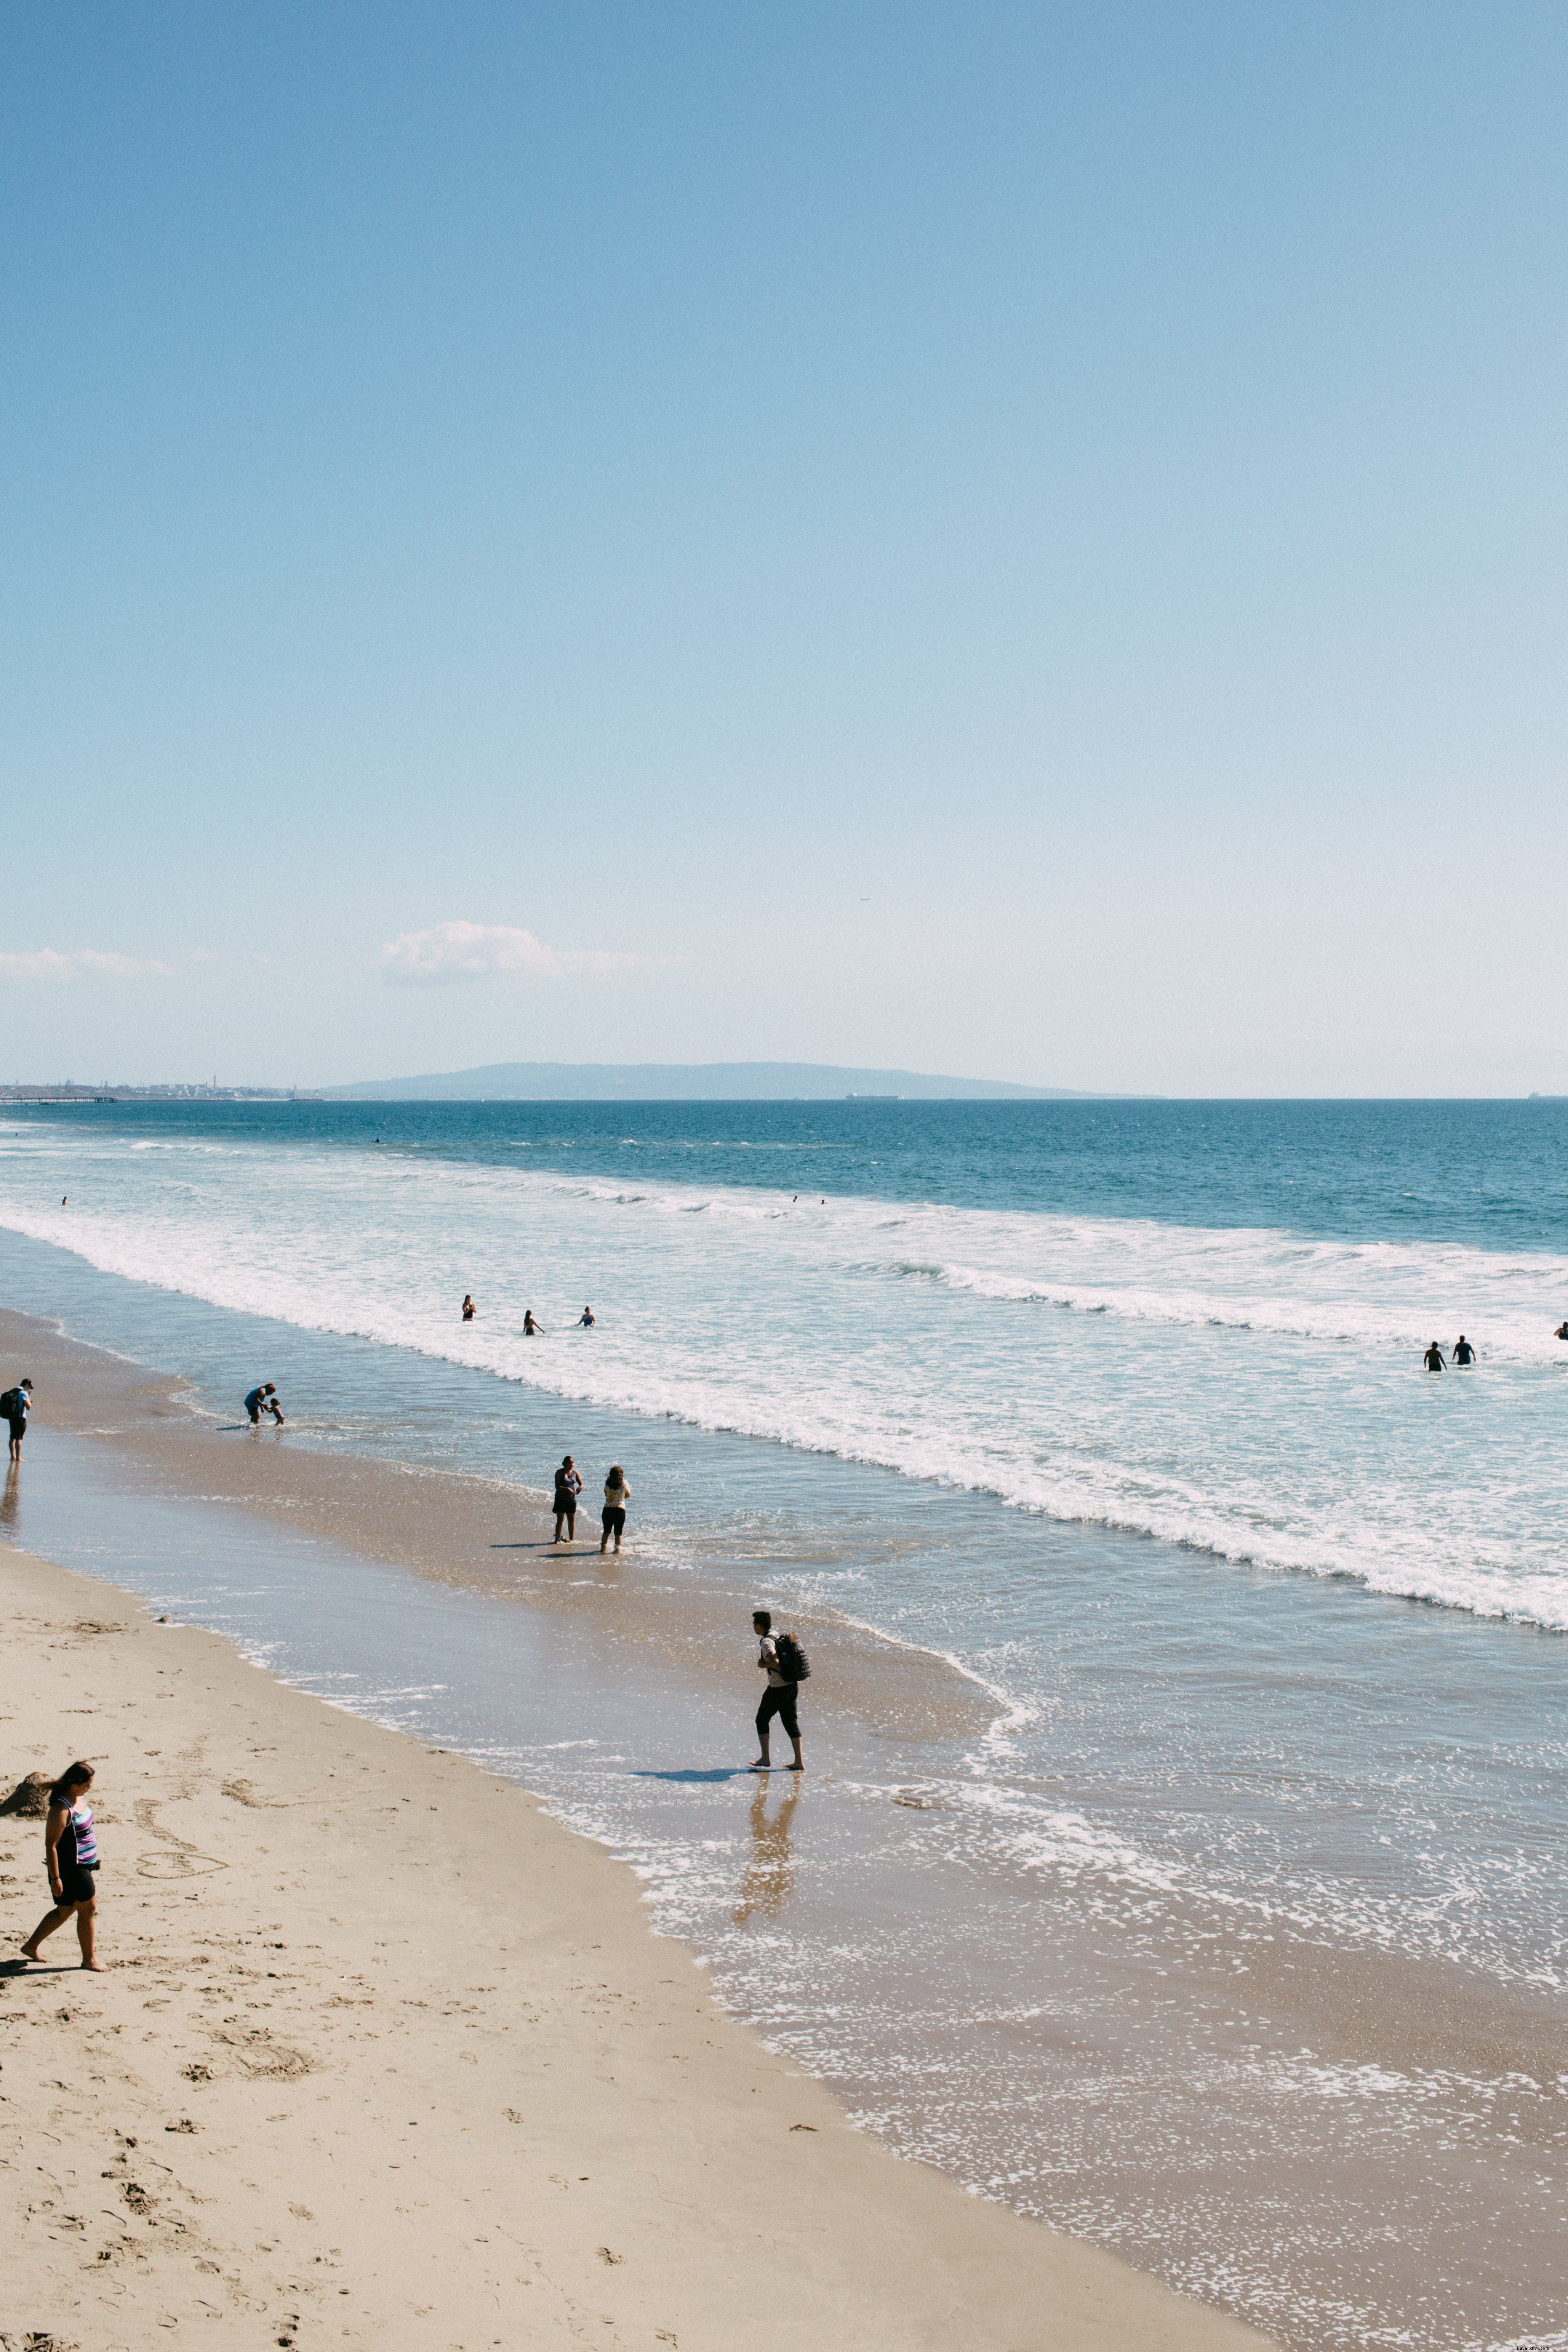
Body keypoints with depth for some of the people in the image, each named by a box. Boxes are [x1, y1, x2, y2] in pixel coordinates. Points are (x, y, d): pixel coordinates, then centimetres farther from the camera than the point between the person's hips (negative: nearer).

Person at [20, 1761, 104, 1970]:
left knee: (64, 1911, 18)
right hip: (69, 1867, -9)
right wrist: (55, 1878, -22)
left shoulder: (80, 1798, 5)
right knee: (88, 1909, 1)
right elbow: (51, 1845, -22)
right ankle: (88, 1959, 14)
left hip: (84, 1865, 9)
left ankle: (31, 1946, 29)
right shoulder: (61, 1809, -24)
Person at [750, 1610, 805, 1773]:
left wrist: (763, 1665, -13)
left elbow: (775, 1662, -31)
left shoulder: (766, 1642, -17)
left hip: (777, 1688, -8)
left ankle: (765, 1759, 5)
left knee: (762, 1720, 6)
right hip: (791, 1684, 8)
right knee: (791, 1722, 10)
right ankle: (799, 1762, 8)